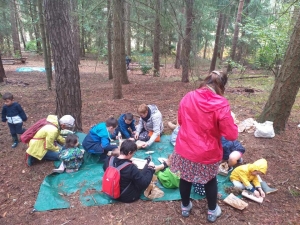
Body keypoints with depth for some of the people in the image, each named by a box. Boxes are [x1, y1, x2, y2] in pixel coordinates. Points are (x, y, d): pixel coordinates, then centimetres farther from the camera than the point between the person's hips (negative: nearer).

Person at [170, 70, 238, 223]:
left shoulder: (188, 97, -7)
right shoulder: (221, 104, -20)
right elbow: (231, 135, -17)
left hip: (185, 150, 3)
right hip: (207, 154, -2)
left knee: (185, 178, 24)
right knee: (210, 180, 24)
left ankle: (185, 207, 46)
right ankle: (212, 212, 44)